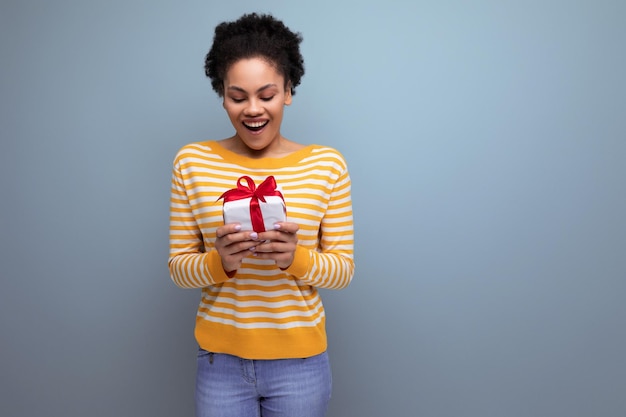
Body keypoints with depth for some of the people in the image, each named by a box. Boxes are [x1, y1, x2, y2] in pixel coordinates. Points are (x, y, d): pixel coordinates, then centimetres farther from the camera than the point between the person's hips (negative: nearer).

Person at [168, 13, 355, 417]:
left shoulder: (327, 164, -6)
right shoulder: (192, 162, -3)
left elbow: (343, 268, -4)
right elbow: (179, 267, -1)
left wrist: (296, 258, -23)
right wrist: (219, 262, -21)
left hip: (299, 361, 0)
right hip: (220, 360, 1)